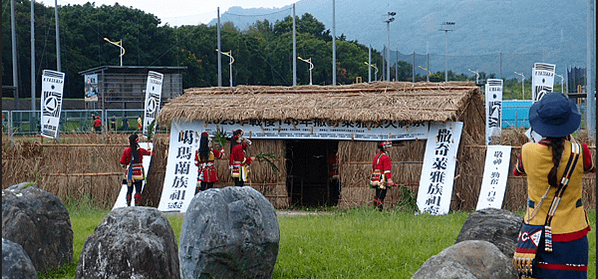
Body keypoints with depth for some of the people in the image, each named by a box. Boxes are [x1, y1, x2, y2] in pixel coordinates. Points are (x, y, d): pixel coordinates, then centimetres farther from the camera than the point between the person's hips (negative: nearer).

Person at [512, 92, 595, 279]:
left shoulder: (528, 152, -10)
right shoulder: (578, 153, -12)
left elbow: (517, 171, 14)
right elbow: (591, 167, 13)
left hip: (535, 233, 1)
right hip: (570, 235, -1)